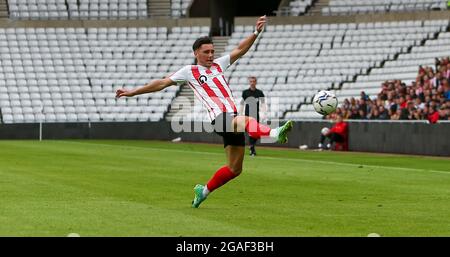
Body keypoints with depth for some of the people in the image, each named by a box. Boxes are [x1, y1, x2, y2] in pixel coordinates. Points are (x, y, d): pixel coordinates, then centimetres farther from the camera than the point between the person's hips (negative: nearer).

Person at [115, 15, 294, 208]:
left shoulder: (218, 65, 22)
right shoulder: (189, 71, 9)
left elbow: (240, 50, 22)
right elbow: (162, 83, 12)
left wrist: (256, 32, 9)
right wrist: (133, 92, 12)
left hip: (233, 117, 6)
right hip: (219, 118, -6)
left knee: (234, 169, 4)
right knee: (243, 121, -40)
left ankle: (204, 191, 21)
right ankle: (275, 133, -66)